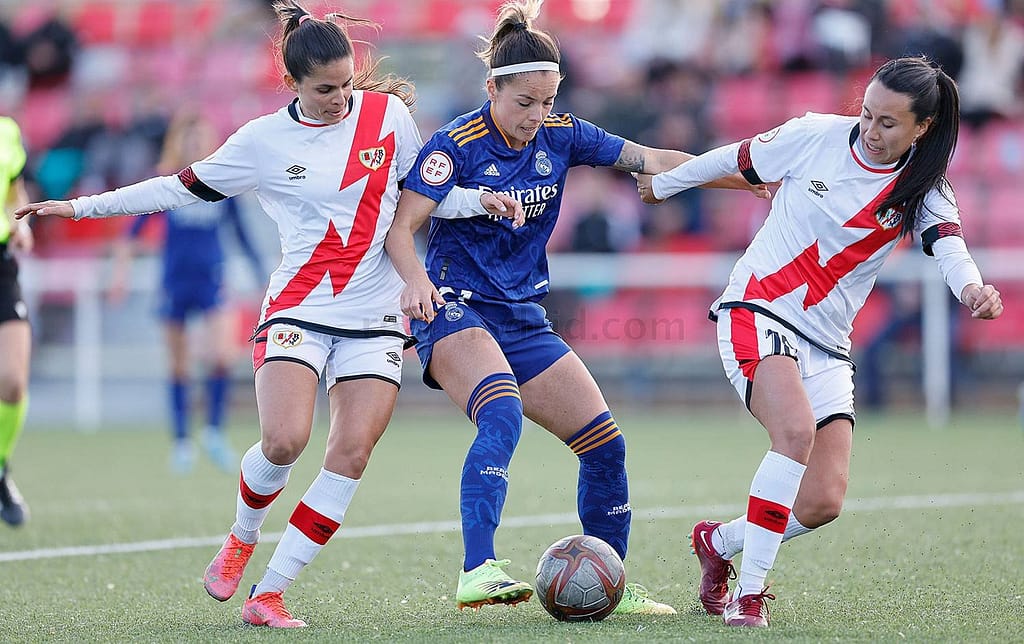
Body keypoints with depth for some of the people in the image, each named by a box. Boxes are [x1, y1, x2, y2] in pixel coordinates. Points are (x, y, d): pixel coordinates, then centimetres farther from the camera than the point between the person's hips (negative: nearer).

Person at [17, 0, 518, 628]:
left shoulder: (389, 112, 3)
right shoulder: (264, 140, -1)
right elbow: (183, 187, 9)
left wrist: (478, 199, -4)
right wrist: (81, 206, 8)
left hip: (375, 318, 2)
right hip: (298, 311, -2)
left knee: (352, 456, -11)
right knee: (284, 441, -20)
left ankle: (269, 593, -5)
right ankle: (242, 538, 12)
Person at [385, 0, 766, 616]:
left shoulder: (560, 135, 2)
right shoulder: (458, 143, -14)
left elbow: (652, 160, 7)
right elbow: (399, 229, -17)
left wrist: (754, 175, 1)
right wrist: (418, 279, -37)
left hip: (524, 319, 7)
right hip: (457, 309, -7)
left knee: (605, 443, 2)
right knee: (503, 416, -35)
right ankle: (478, 571, -44)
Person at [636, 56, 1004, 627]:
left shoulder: (924, 192, -3)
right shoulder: (817, 136, -6)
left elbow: (949, 247, -23)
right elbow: (734, 160, 10)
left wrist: (973, 287, -47)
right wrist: (662, 185, 24)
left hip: (826, 345, 3)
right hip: (757, 312, -3)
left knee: (824, 501, -7)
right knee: (797, 429, -30)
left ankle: (718, 542, 23)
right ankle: (748, 592, -22)